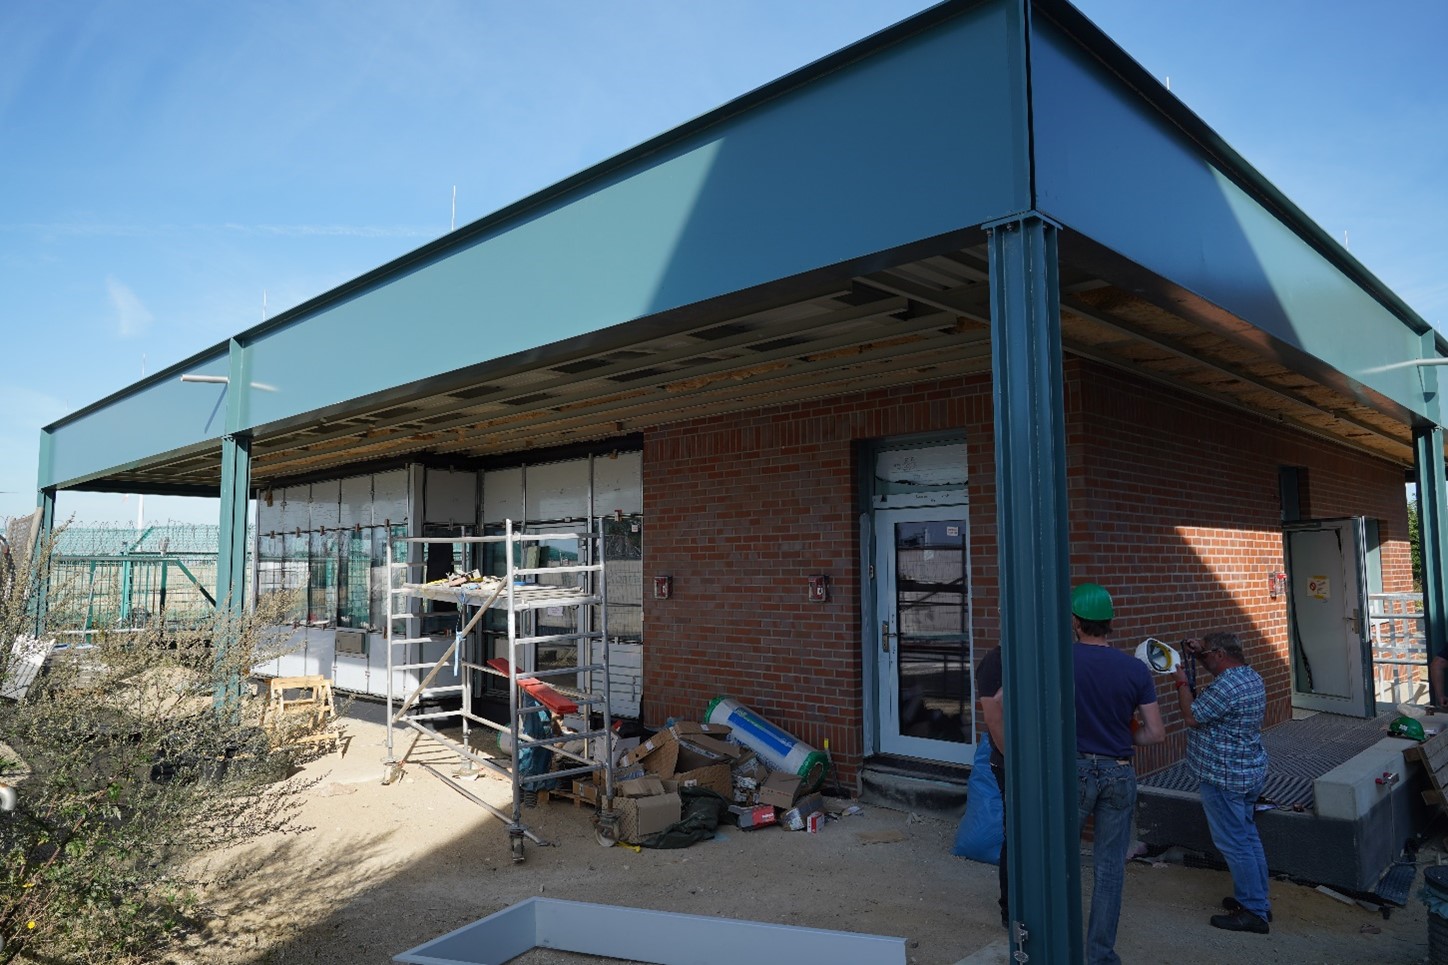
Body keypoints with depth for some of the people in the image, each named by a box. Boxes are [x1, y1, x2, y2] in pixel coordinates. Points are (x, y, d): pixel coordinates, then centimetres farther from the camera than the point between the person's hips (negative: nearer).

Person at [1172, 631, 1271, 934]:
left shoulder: (1227, 686, -25)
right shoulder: (1251, 676, 7)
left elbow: (1191, 716, -19)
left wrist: (1182, 683, -8)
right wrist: (1200, 652, 15)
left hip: (1224, 778, -10)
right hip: (1250, 772, 10)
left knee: (1234, 844, -1)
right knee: (1248, 837, 19)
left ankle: (1254, 913, 6)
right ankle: (1256, 899, 30)